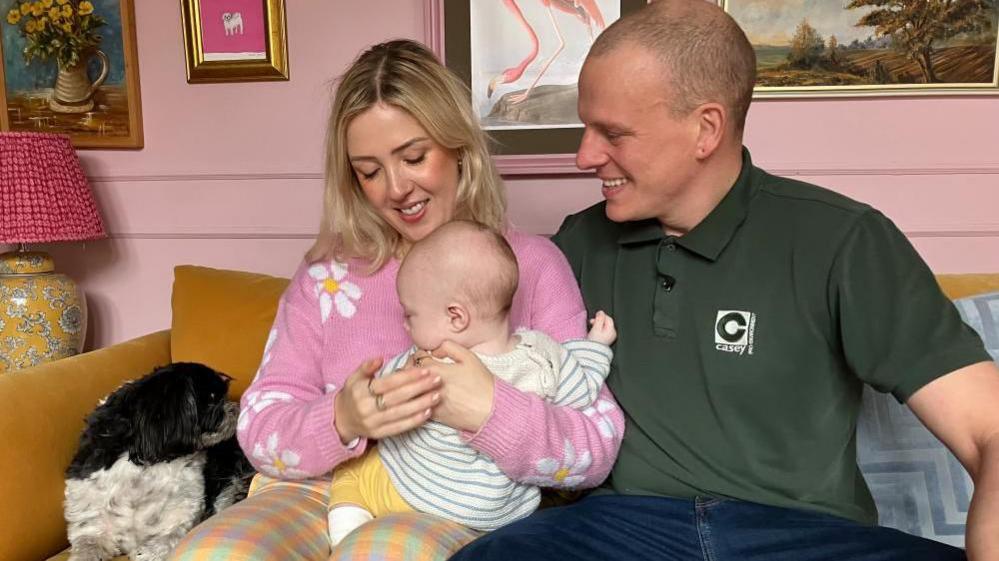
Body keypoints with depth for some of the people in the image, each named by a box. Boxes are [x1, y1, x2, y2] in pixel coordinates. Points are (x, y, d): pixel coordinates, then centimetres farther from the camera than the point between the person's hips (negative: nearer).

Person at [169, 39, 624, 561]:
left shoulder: (532, 264, 0)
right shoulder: (327, 271, 7)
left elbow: (597, 452, -6)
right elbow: (259, 430, 2)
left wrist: (490, 410, -25)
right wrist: (340, 421, -19)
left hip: (455, 511, -2)